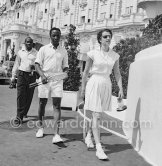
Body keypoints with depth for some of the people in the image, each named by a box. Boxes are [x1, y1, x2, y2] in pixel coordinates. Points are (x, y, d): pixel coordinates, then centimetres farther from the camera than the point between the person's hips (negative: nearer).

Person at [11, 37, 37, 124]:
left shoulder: (36, 53, 7)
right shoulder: (20, 52, 11)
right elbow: (16, 64, 15)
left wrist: (34, 66, -14)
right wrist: (13, 76, 11)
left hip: (31, 75, 0)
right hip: (21, 74, 0)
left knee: (29, 96, 5)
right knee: (20, 95, -9)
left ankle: (24, 113, 24)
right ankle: (19, 116, -11)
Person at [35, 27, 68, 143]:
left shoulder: (63, 51, 13)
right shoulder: (43, 49, 7)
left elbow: (65, 67, 17)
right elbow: (37, 64, 2)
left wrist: (65, 73, -7)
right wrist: (42, 75, -15)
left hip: (57, 80, 0)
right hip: (45, 79, 0)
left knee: (57, 105, -9)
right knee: (42, 103, 8)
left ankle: (56, 134, -14)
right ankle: (41, 127, 28)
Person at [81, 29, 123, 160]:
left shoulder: (115, 55, 6)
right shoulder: (93, 53, -3)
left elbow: (117, 73, 10)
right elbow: (86, 72, 2)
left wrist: (121, 89, 2)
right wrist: (83, 88, 3)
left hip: (106, 85, 4)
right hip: (94, 84, -4)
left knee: (97, 115, 13)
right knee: (96, 116, -9)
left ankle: (89, 136, 35)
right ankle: (99, 148, -10)